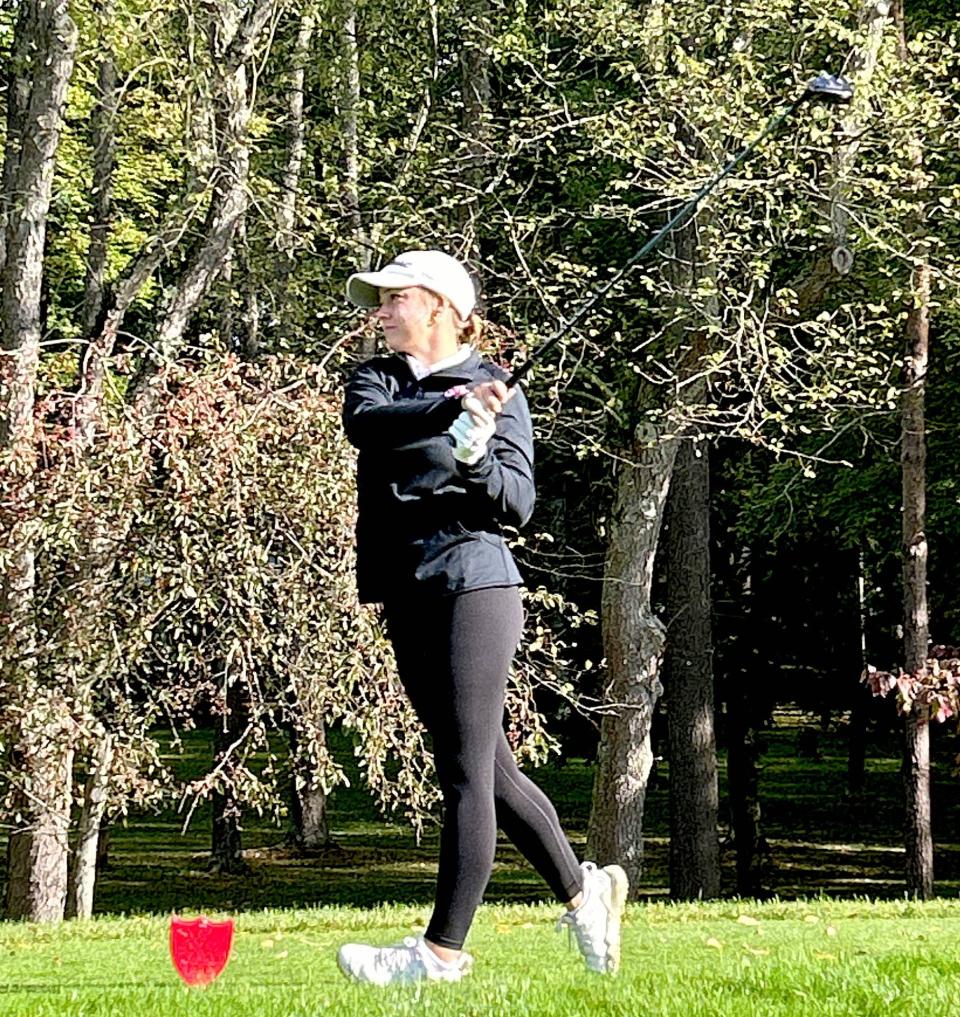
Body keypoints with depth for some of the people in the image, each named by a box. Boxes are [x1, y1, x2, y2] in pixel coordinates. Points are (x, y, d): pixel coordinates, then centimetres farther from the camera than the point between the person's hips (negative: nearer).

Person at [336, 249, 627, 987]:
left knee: (468, 773, -7)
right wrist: (452, 408, -30)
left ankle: (443, 950, -6)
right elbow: (366, 422, -14)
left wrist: (475, 459, -27)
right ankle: (582, 891, 29)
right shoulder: (378, 380, 11)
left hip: (473, 586, -6)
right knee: (491, 772, 13)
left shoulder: (499, 392, -1)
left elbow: (518, 505, -8)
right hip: (407, 598, 6)